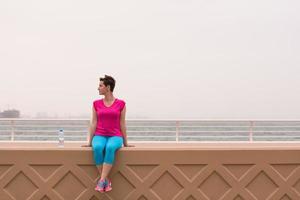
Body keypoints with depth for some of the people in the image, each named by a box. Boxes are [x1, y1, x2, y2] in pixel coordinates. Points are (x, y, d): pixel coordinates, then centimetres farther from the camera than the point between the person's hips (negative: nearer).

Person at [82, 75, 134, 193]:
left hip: (115, 137, -2)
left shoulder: (121, 104, 2)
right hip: (100, 136, 2)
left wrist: (125, 143, 6)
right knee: (97, 148, -35)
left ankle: (102, 180, -37)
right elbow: (93, 123, 6)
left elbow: (122, 124, 5)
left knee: (110, 148, -38)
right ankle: (106, 181, -25)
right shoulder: (96, 104, 8)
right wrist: (90, 142, 1)